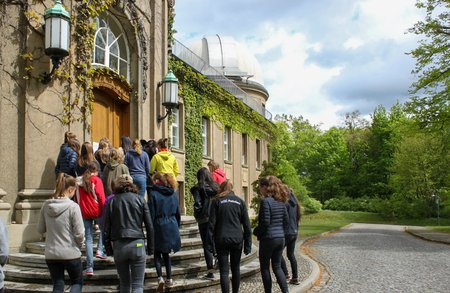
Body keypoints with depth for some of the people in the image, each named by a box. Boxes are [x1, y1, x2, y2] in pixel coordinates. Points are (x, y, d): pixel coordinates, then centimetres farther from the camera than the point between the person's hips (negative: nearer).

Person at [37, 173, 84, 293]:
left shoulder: (46, 205, -2)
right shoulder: (73, 206, -15)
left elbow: (40, 229, 7)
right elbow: (79, 233, -13)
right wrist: (79, 245, 5)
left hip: (51, 254, 4)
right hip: (70, 254, -4)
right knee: (77, 283, 17)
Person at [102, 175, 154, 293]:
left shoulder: (111, 201, 4)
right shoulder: (140, 200, 3)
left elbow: (106, 229, 3)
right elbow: (150, 226, 2)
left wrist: (108, 248, 12)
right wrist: (150, 248, 9)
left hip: (119, 246, 1)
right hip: (137, 244, -1)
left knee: (124, 283, 18)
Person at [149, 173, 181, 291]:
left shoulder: (154, 194, -10)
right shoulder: (173, 194, 6)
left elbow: (151, 214, -10)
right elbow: (177, 213, 12)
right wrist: (177, 226, 21)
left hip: (159, 227, -5)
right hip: (172, 227, 5)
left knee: (157, 254, 7)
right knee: (166, 253, 16)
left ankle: (160, 277, -9)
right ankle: (169, 279, 15)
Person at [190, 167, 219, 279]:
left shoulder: (198, 188, -7)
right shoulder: (216, 186, 6)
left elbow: (197, 204, -15)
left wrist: (197, 215, 0)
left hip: (204, 219, -4)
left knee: (207, 245, 1)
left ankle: (210, 271, 1)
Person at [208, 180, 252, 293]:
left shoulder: (217, 201, 2)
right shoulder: (240, 201, 7)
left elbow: (212, 223, -3)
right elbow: (246, 224, 4)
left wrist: (210, 243, -1)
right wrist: (248, 244, 7)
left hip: (222, 240, -2)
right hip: (237, 240, 2)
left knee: (224, 271, 1)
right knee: (236, 268, 16)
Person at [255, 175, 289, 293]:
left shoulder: (265, 201, -16)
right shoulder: (281, 201, 7)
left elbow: (265, 222, -19)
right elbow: (286, 220, 10)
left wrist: (256, 231, -3)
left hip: (268, 238, -7)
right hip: (280, 238, 7)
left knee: (265, 267, 9)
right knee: (277, 266, 15)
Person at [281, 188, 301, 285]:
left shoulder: (286, 204, -15)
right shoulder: (295, 204, 10)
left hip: (287, 233, -8)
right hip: (295, 232, 8)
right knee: (291, 255, 13)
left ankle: (286, 275, 3)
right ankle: (295, 278, 14)